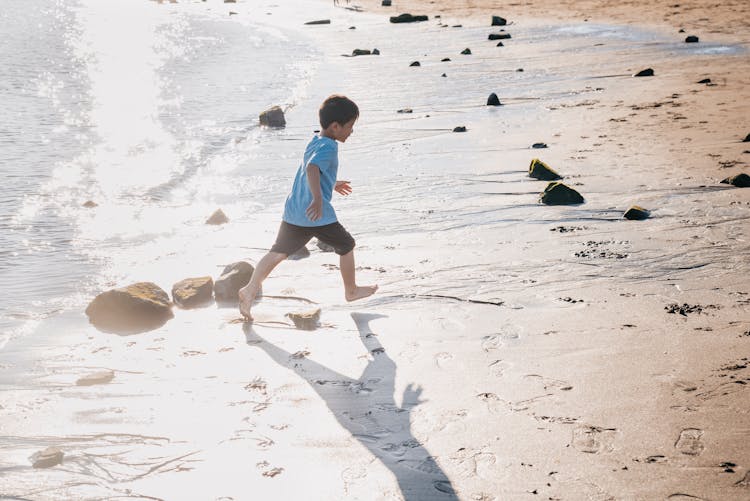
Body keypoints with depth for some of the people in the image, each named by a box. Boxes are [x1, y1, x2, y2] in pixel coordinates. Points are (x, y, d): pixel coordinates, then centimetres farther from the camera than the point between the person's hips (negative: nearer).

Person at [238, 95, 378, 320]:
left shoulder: (314, 141, 15)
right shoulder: (329, 147, -14)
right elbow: (312, 168, -33)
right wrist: (319, 198, -42)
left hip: (293, 211, 8)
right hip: (317, 216, -8)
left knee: (278, 252, 11)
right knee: (346, 246, 12)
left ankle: (250, 289, 3)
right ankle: (351, 291, 27)